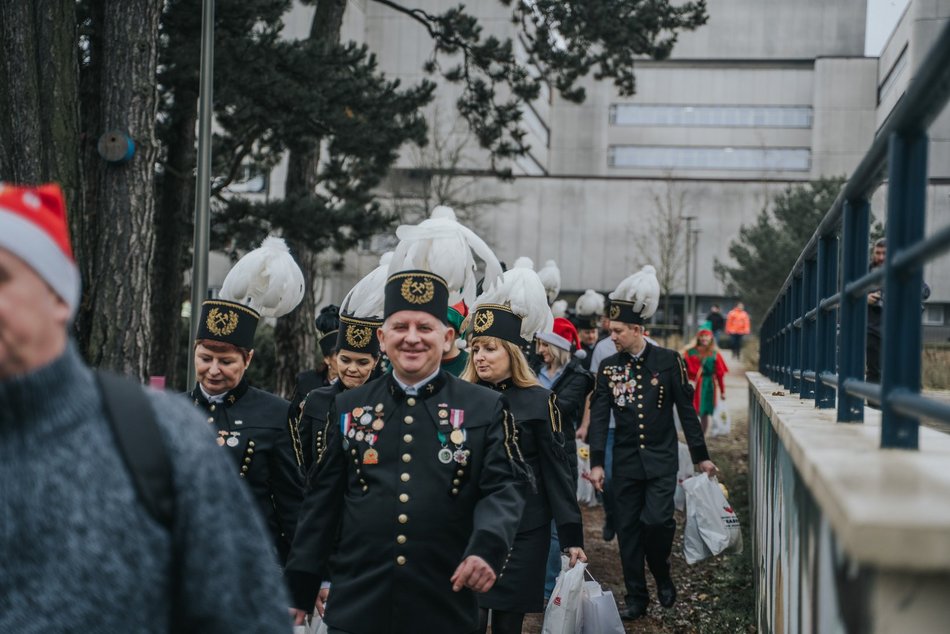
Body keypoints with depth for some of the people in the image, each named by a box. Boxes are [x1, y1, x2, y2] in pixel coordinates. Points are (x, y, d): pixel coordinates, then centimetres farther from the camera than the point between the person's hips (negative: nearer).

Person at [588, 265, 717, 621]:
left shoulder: (668, 361, -3)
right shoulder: (608, 367, 2)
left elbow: (686, 410, 0)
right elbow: (599, 417, -1)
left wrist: (701, 456, 2)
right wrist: (596, 463, -8)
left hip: (661, 460, -2)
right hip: (626, 461, 3)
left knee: (657, 520, -16)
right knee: (628, 528, 5)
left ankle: (662, 576, 12)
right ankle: (636, 598, 16)